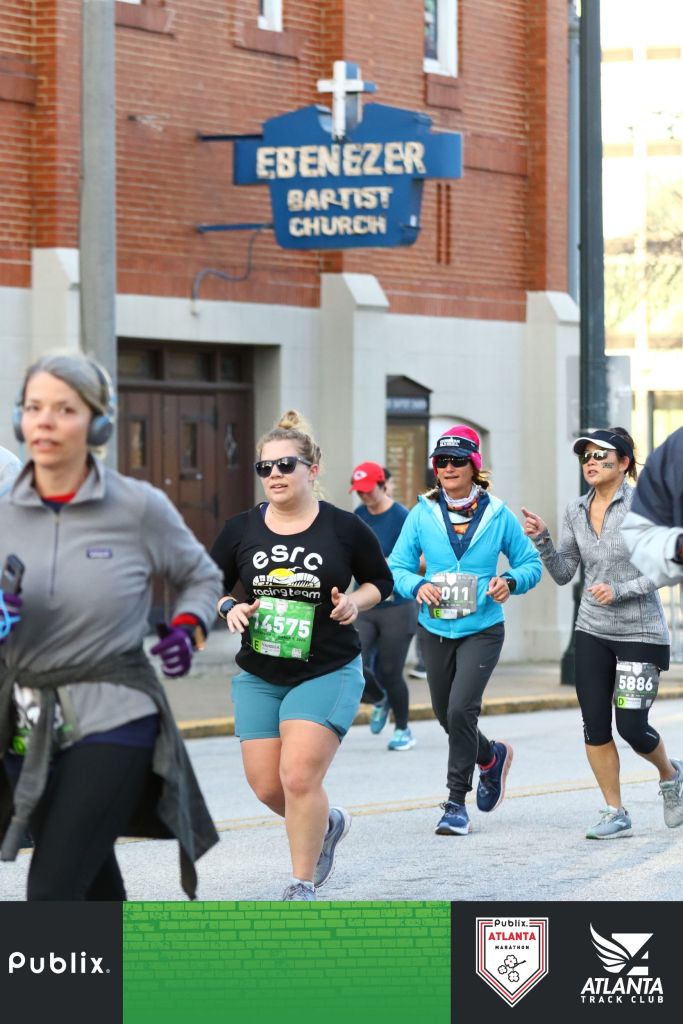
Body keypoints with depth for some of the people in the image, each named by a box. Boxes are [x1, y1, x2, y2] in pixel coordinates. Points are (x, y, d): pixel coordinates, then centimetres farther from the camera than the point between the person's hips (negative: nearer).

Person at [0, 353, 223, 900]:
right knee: (95, 893, 16)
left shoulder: (139, 507, -5)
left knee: (52, 891, -14)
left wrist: (187, 628, -6)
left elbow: (201, 577, 13)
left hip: (112, 722, -4)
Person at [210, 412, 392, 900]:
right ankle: (328, 824, 36)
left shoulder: (345, 529, -6)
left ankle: (304, 885, 1)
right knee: (267, 787, 5)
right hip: (259, 677, 4)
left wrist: (355, 602, -11)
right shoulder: (241, 529, 0)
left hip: (329, 673, -4)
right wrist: (230, 608, -10)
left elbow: (382, 580, 9)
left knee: (299, 777, -15)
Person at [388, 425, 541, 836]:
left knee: (461, 708, -19)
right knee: (447, 715, 14)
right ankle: (493, 756, 46)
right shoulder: (422, 514, -1)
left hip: (482, 629, -3)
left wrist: (511, 582, -15)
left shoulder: (498, 514, -3)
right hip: (435, 630, 3)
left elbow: (532, 563, 6)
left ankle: (457, 804, -6)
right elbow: (398, 567, 2)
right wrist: (418, 586, -19)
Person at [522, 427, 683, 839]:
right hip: (592, 633, 5)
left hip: (640, 633, -5)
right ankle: (616, 813, 11)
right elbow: (564, 572, 6)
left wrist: (619, 590, -20)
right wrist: (541, 539, -9)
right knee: (595, 727, 0)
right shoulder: (576, 511, 5)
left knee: (632, 727, -6)